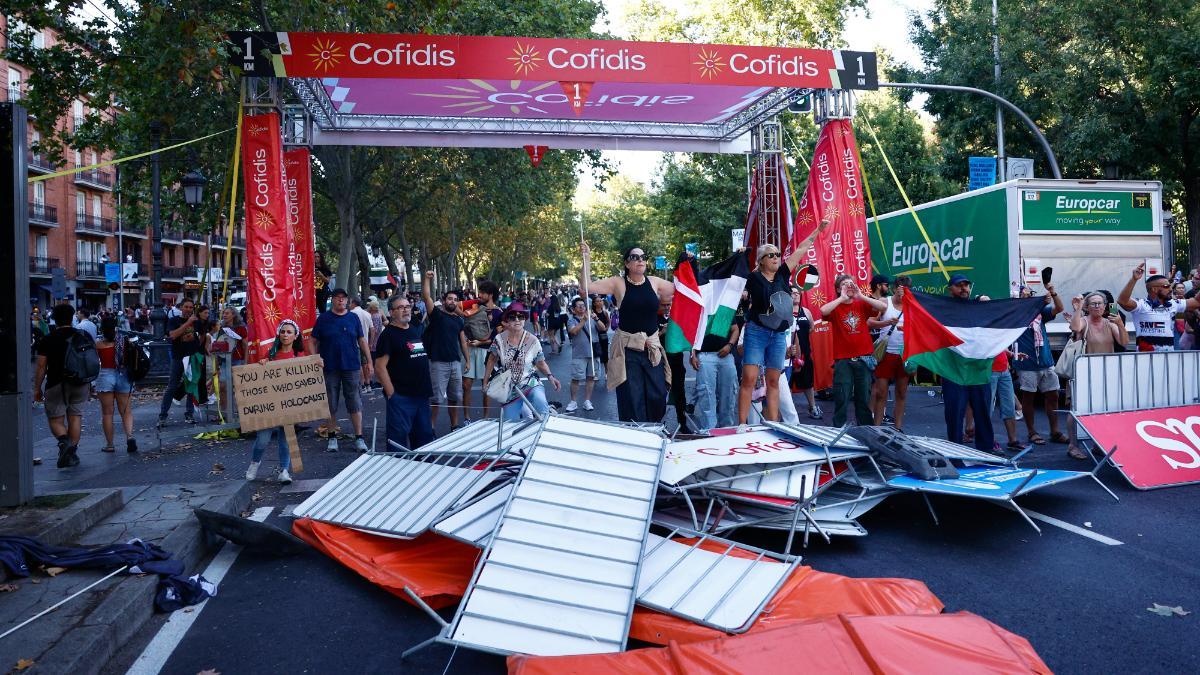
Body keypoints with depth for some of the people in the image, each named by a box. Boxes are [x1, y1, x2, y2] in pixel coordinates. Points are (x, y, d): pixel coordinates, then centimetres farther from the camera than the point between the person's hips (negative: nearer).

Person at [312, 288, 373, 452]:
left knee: (355, 403, 1)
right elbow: (314, 342, 3)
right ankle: (332, 438, 17)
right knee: (330, 404, 6)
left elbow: (362, 341, 9)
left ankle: (359, 438, 6)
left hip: (352, 366, 1)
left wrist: (369, 361, 5)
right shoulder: (323, 318, 2)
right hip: (329, 368, -1)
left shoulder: (353, 318, 6)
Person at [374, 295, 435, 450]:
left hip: (422, 394, 8)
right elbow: (380, 367, -14)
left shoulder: (417, 329, 13)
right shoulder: (389, 334, -9)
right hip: (401, 397, -8)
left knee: (425, 435, 16)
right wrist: (391, 394, -17)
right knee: (398, 437, -4)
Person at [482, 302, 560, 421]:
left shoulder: (533, 340, -9)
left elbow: (541, 363, 1)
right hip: (509, 389, 3)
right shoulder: (500, 339, -6)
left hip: (531, 385, -2)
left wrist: (550, 376, -16)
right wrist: (485, 382, 10)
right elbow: (492, 360, 10)